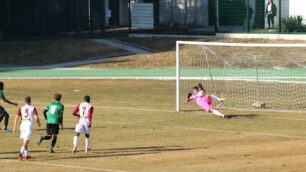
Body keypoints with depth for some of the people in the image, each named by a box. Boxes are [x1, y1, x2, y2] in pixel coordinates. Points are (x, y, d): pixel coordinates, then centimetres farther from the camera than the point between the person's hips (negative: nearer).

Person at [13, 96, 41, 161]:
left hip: (23, 125, 3)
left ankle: (26, 155, 23)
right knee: (26, 141, -6)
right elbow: (36, 117, -8)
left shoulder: (21, 109, 7)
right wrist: (38, 123, 12)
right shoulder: (33, 108, 0)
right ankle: (21, 153, -25)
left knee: (24, 141, 18)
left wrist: (14, 127, 6)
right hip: (29, 125, -3)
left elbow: (16, 118, 2)